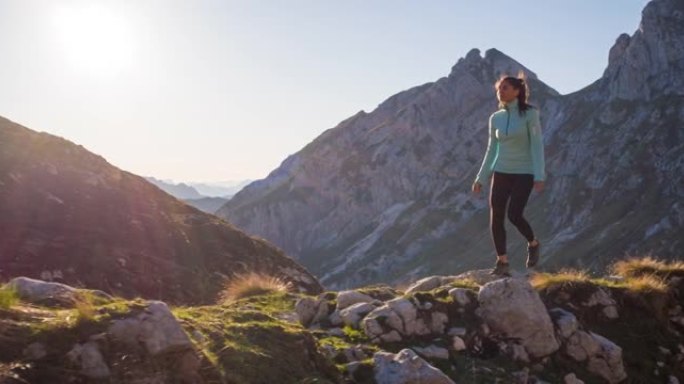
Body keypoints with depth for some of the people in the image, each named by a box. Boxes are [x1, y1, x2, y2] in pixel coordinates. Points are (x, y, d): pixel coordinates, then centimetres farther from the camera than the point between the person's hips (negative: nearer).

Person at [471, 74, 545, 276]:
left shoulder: (530, 114, -8)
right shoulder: (496, 118, 6)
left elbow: (537, 145, -11)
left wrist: (539, 176, -19)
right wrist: (481, 178, 10)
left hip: (523, 173, -5)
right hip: (501, 173, 5)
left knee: (514, 215, -18)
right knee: (495, 218, -3)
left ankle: (533, 243, 14)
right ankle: (502, 264, 9)